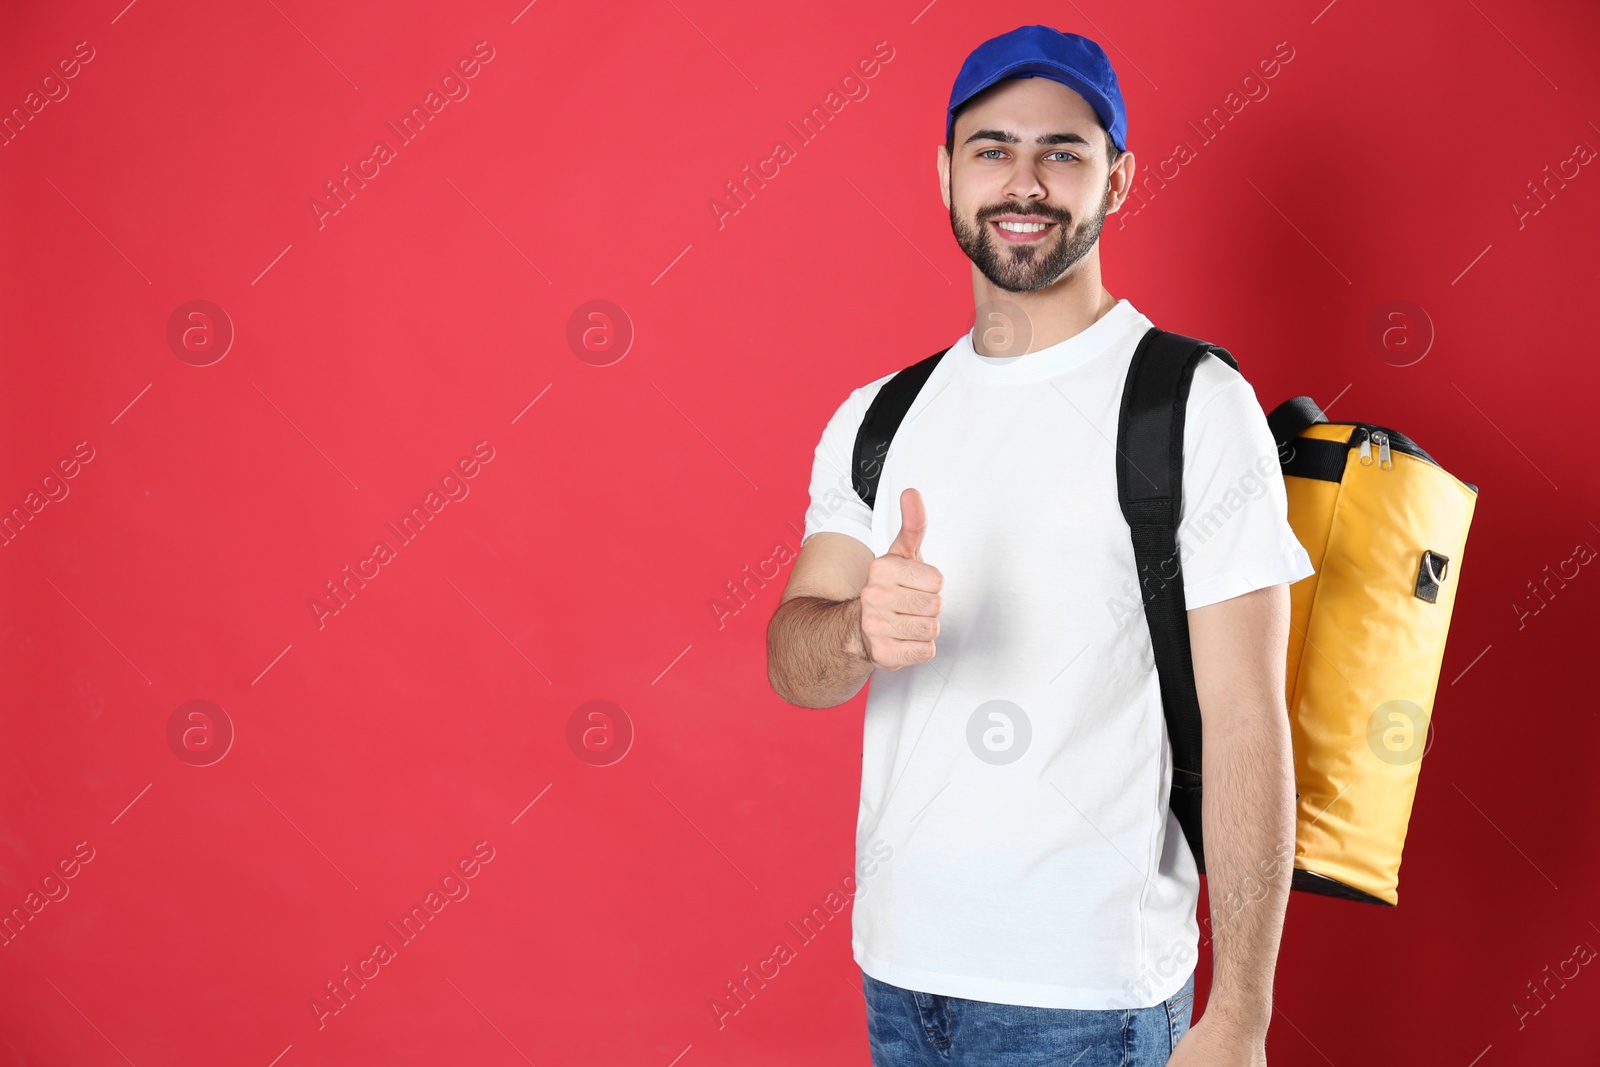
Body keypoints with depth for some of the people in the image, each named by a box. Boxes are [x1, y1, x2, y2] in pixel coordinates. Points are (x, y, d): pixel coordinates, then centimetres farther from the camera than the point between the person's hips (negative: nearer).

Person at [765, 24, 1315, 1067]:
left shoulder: (1197, 405, -8)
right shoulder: (877, 418, 7)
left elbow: (1246, 723, -11)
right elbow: (793, 666, -2)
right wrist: (861, 630, -26)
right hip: (897, 969, 5)